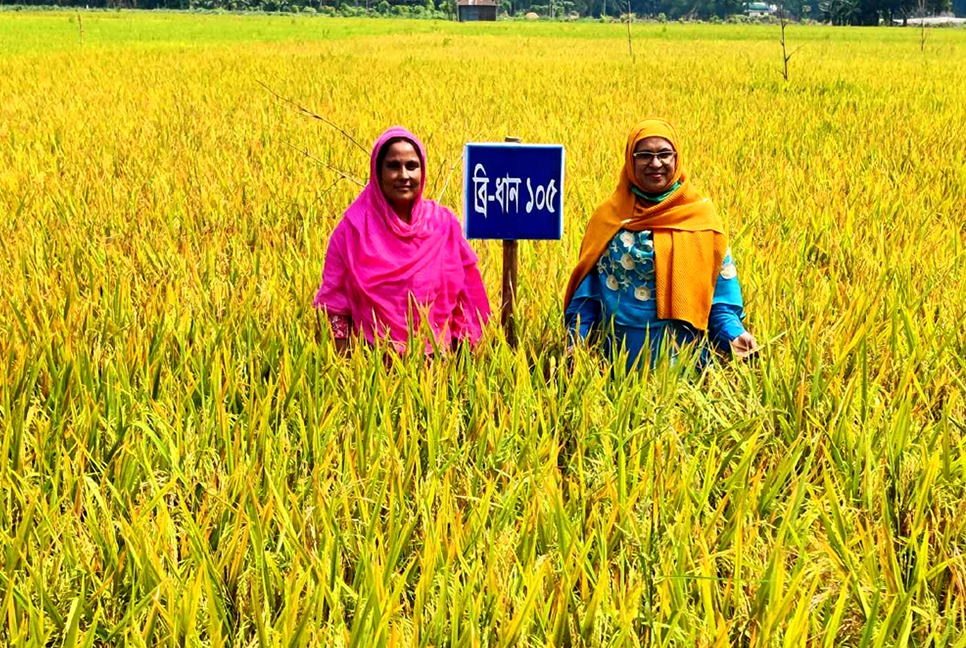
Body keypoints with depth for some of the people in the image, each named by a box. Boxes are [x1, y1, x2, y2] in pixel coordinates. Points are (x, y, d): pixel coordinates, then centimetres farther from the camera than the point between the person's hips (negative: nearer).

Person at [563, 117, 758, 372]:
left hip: (683, 351, 0)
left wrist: (734, 333, -15)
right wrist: (577, 342, -7)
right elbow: (587, 291, 4)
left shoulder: (702, 215, 1)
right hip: (622, 351, 1)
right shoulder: (608, 217, 3)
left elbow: (721, 288, 0)